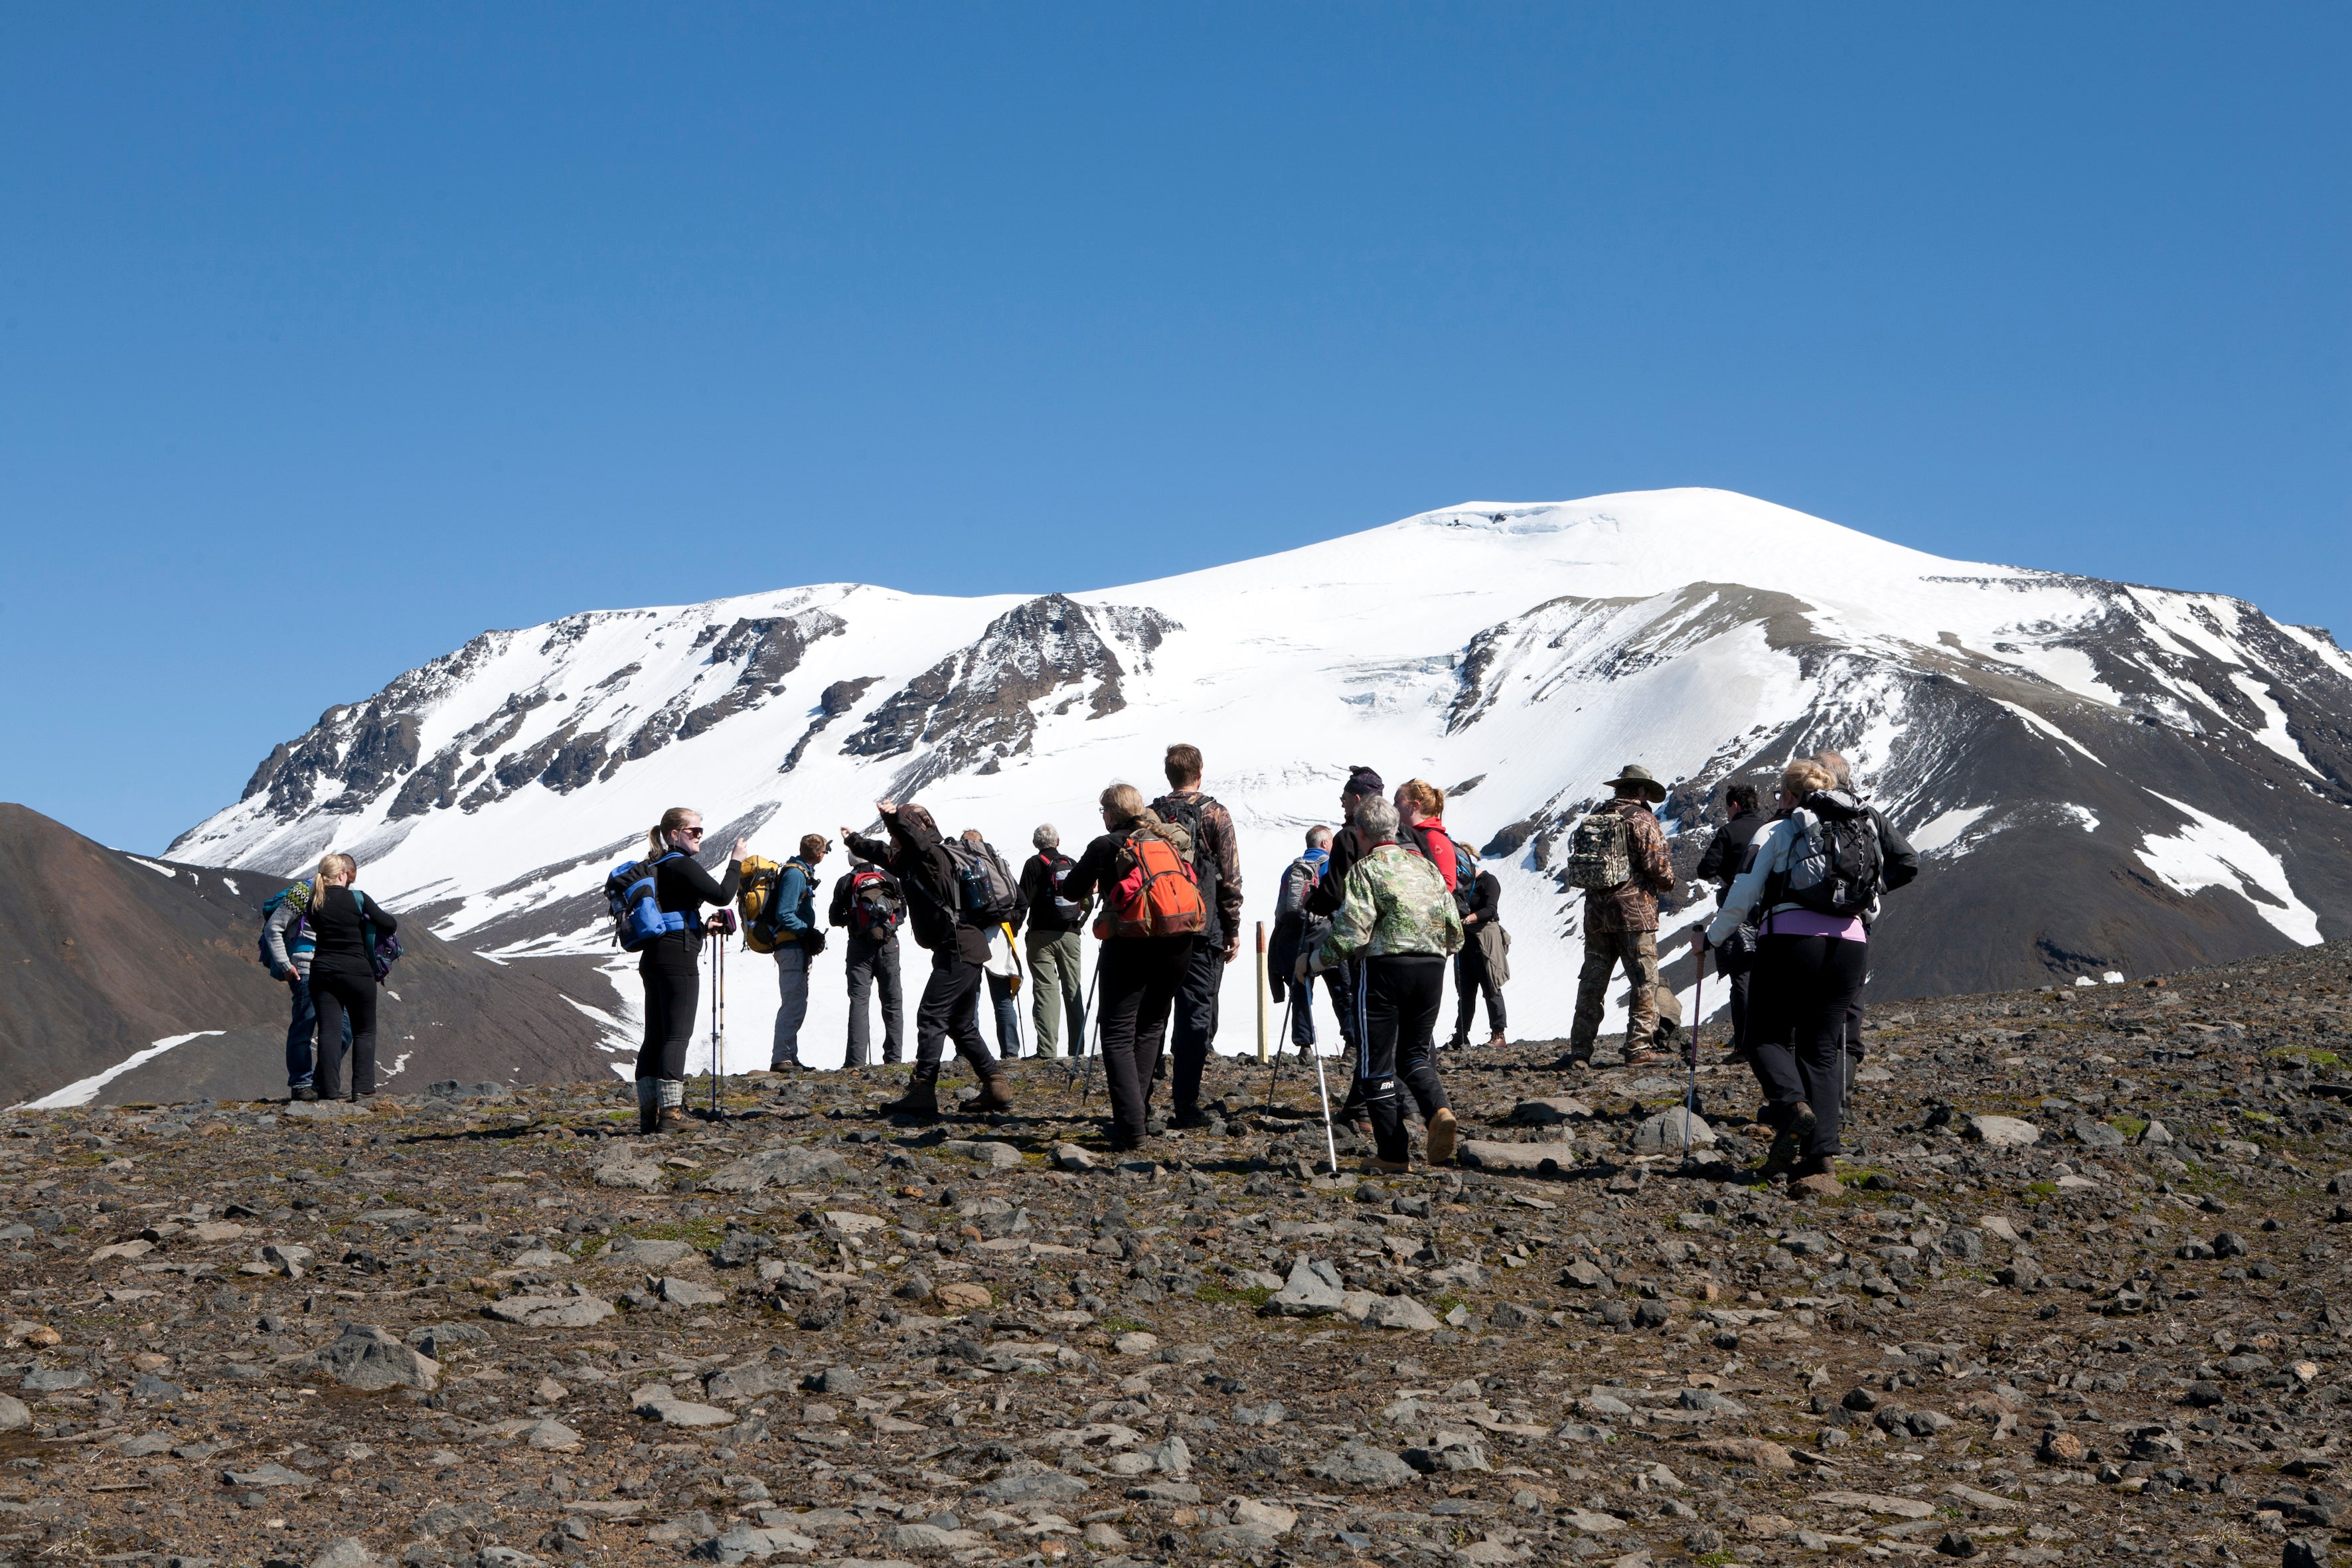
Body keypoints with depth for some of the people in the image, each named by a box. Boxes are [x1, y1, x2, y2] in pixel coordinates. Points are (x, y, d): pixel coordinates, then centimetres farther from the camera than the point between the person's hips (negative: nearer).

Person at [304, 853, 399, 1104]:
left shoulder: (314, 904, 4)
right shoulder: (358, 899, -8)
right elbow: (390, 925, -9)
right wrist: (388, 915, 13)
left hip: (322, 971, 3)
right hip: (357, 971, -3)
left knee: (329, 1031, 2)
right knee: (364, 1031, 9)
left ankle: (329, 1090, -5)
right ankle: (363, 1088, 1)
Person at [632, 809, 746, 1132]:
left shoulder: (656, 867, 17)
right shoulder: (683, 866, -11)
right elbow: (722, 895, -17)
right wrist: (736, 862, -4)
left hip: (652, 957, 9)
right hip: (678, 958, -9)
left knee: (654, 1036, 10)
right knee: (677, 1035, -9)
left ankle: (649, 1113, 10)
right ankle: (670, 1113, -14)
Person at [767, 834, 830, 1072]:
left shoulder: (802, 872, 16)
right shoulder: (795, 874, -15)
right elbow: (784, 915, -21)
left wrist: (812, 936, 11)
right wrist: (810, 933, -17)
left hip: (799, 948, 11)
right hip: (792, 947, -11)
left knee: (798, 1005, 15)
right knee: (793, 1005, -13)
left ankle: (790, 1058, 20)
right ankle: (781, 1059, -15)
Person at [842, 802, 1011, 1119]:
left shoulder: (933, 856, -10)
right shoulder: (909, 861, 19)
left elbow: (920, 842, -36)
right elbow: (882, 853, 39)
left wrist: (896, 818, -50)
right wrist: (854, 841, 55)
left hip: (958, 950, -11)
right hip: (967, 950, 11)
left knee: (931, 1017, -13)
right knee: (962, 1024, 15)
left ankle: (922, 1093, -18)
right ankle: (996, 1086, 16)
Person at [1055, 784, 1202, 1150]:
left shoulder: (1106, 846, -1)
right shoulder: (1176, 840, 11)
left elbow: (1071, 891, 8)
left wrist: (1094, 884, 28)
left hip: (1128, 945, -5)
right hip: (1178, 945, 5)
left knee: (1117, 1034, 1)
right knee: (1150, 1028, 20)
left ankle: (1130, 1127, -11)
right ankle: (1139, 1115, 18)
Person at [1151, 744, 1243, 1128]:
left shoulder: (1150, 817, 5)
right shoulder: (1215, 815, -3)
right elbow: (1230, 879, -5)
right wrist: (1233, 929, 2)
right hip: (1203, 932, -3)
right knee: (1197, 1015, 0)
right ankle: (1186, 1106, -4)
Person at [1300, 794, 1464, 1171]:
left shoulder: (1365, 870, -4)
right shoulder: (1428, 866, 15)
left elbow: (1351, 932, -14)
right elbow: (1455, 932, 15)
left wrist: (1312, 960, -1)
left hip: (1383, 969, -5)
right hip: (1431, 968, 6)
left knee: (1377, 1062, 4)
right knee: (1415, 1053, 18)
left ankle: (1392, 1152, 2)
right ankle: (1438, 1110, -11)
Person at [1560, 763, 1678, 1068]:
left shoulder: (1595, 818, 12)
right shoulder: (1643, 820, -7)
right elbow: (1657, 865, -12)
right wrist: (1668, 883, 8)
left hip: (1596, 912, 6)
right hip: (1635, 911, -6)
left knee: (1592, 982, 8)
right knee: (1644, 981, 2)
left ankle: (1580, 1051, 6)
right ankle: (1638, 1047, -1)